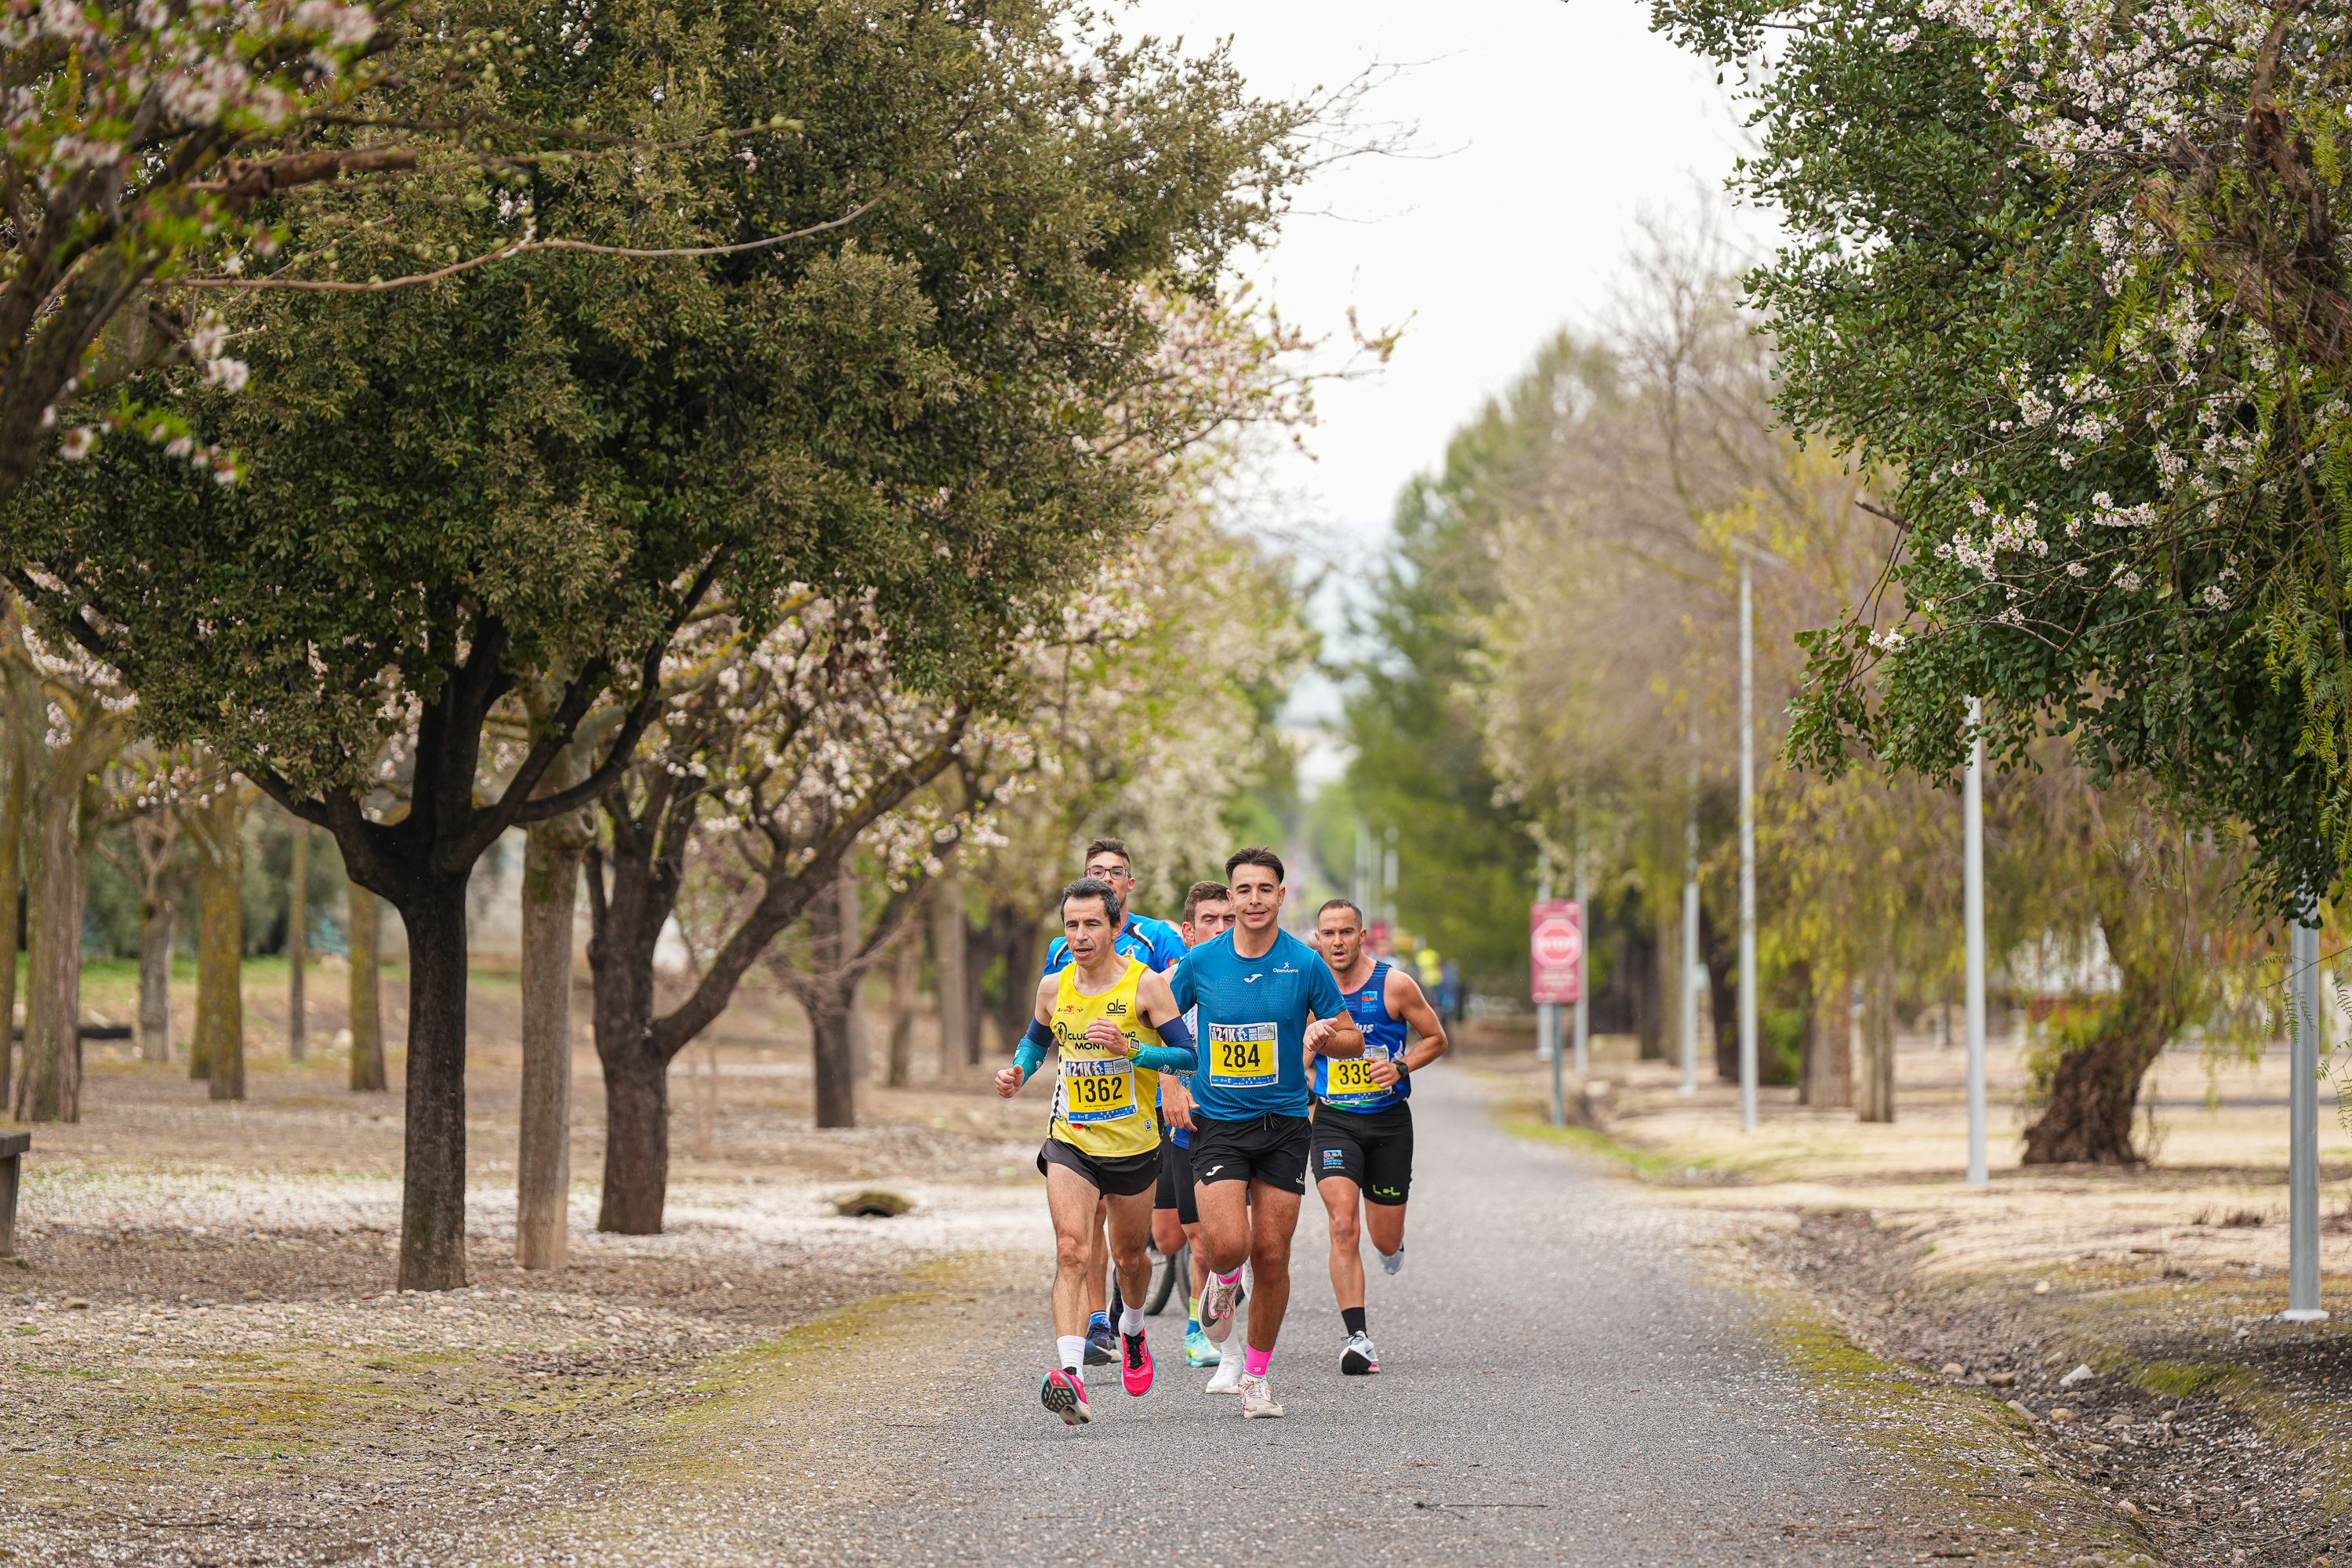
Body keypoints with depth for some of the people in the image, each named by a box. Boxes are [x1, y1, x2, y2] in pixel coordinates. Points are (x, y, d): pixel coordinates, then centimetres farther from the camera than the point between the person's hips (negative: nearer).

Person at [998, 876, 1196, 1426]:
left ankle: (1132, 1329, 51)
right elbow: (1035, 1039, 22)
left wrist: (1130, 1048, -26)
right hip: (1070, 1141, 1)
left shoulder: (1145, 985, -10)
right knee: (1072, 1252, -18)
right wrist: (1017, 1073, 2)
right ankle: (1071, 1376, -30)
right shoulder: (1053, 987, 2)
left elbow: (1188, 1055, -11)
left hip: (1133, 1144, -1)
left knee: (1129, 1256, 16)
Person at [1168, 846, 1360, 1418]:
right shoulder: (1199, 962, -1)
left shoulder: (1306, 964, -2)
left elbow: (1352, 1038, 5)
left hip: (1283, 1125, 1)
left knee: (1272, 1258, 1)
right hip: (1217, 1124, -1)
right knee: (1228, 1245, -18)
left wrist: (1326, 1035, -18)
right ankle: (1223, 1282, 20)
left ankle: (1257, 1373, 18)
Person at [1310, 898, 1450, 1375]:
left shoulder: (1395, 985, -7)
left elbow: (1435, 1038, 3)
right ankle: (1357, 1337, -17)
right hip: (1333, 1121, 0)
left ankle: (1393, 1242, 49)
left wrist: (1401, 1067, -13)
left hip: (1388, 1121, 0)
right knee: (1343, 1227, -18)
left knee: (1386, 1242, 9)